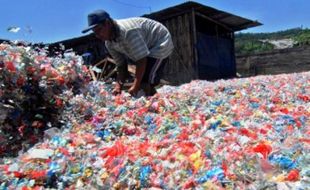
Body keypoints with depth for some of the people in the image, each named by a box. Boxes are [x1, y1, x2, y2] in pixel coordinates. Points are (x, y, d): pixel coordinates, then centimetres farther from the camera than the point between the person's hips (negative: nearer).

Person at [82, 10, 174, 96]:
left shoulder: (128, 31, -35)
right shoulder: (109, 43, -7)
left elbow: (141, 60, -34)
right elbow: (121, 66, -4)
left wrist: (135, 86, -34)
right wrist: (118, 86, -20)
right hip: (147, 47, 9)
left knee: (146, 83, -21)